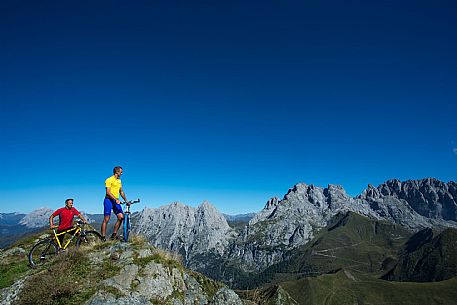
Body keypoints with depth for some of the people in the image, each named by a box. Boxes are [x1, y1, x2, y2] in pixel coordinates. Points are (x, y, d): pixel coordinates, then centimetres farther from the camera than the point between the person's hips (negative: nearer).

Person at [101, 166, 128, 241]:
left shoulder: (119, 181, 16)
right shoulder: (109, 180, -8)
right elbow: (108, 192, -17)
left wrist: (126, 200, 14)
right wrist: (116, 199, -26)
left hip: (116, 201, 7)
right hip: (109, 200, -7)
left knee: (121, 217, -4)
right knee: (106, 219, -5)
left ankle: (114, 234, 7)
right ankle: (103, 237, 4)